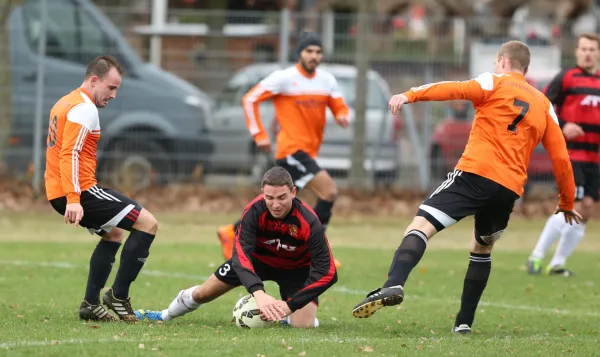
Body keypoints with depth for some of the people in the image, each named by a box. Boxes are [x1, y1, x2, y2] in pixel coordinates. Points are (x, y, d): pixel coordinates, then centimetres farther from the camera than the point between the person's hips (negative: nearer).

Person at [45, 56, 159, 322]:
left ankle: (91, 304, 22)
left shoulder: (65, 103, 19)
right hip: (79, 191, -11)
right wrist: (73, 199, -30)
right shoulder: (84, 108, -13)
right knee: (148, 223, -9)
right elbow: (70, 155, -23)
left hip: (58, 193, 11)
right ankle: (118, 295, -6)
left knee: (113, 233, 29)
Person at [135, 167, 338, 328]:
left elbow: (327, 272, -36)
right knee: (202, 294, 8)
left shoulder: (308, 223, -37)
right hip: (257, 258, 2)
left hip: (296, 268, -2)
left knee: (303, 324, -23)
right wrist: (258, 292, -59)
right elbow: (241, 254, -40)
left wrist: (290, 305, -44)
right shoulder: (254, 211, -33)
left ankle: (287, 314, 15)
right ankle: (166, 315, 40)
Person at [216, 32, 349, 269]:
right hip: (292, 149, -8)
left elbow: (339, 107, 14)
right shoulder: (284, 78, -8)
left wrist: (343, 117, -11)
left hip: (308, 151, 8)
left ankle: (231, 232, 29)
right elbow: (250, 100, -6)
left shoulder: (327, 80, 9)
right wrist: (259, 135, -10)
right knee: (329, 190, -20)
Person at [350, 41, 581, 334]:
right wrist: (567, 202, 29)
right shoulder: (544, 104, 22)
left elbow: (456, 89, -10)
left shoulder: (494, 83, 9)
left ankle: (394, 285, -39)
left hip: (475, 173, -5)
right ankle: (464, 321, 20)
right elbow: (561, 157, 19)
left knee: (422, 225, -14)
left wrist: (410, 96, -19)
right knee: (482, 248, 27)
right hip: (510, 189, 5)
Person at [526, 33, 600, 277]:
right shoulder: (566, 78, -4)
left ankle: (557, 264, 12)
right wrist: (562, 126, -19)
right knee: (573, 208, -14)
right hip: (571, 153, -6)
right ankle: (536, 257, -3)